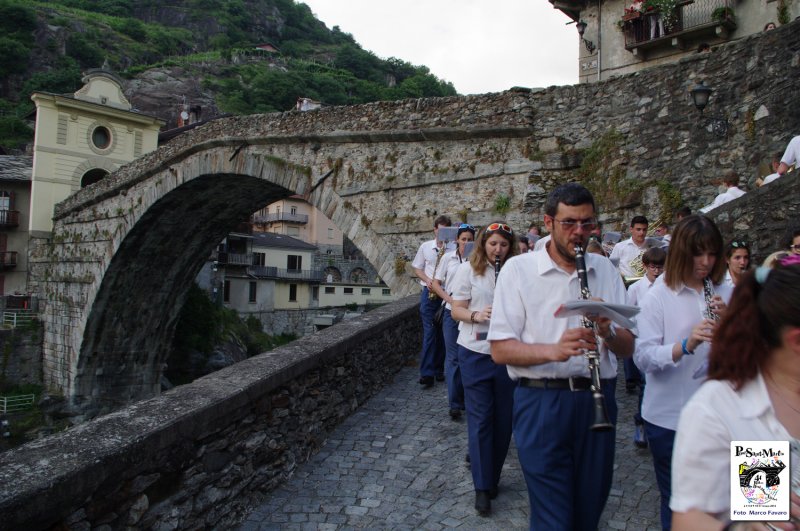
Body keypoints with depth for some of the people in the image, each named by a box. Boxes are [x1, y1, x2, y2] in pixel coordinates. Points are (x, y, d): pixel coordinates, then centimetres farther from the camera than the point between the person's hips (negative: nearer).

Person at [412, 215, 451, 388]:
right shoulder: (425, 247, 7)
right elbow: (417, 268, 11)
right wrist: (427, 280, -6)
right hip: (429, 293, 0)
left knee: (443, 334, 8)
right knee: (429, 332, -5)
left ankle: (439, 370, 19)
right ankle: (426, 373, -5)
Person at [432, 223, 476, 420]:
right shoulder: (448, 257, 2)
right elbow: (436, 284, 5)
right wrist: (450, 299, -8)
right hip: (451, 312, 0)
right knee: (453, 357, -1)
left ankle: (465, 397, 27)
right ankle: (454, 403, 4)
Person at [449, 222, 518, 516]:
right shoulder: (468, 269, -3)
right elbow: (456, 310, -4)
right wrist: (476, 315, -24)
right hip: (476, 353, -2)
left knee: (504, 418, 12)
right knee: (480, 418, 3)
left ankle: (491, 476, 33)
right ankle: (482, 487, 13)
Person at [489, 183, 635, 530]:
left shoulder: (605, 270, 9)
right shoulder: (518, 269, -4)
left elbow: (627, 348, 7)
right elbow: (500, 350, -9)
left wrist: (608, 332, -15)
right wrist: (552, 350, -26)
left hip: (597, 400, 4)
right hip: (541, 402, -4)